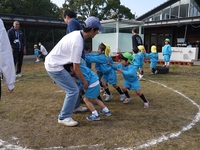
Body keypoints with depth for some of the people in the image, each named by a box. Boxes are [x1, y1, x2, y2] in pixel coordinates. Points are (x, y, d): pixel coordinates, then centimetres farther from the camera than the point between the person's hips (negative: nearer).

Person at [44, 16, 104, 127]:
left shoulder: (77, 33, 1)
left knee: (72, 85, 21)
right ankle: (63, 117, 3)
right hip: (54, 66, -10)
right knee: (73, 90, -9)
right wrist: (84, 82, -6)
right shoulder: (78, 43, -27)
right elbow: (76, 68, -20)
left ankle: (75, 107, 36)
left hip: (53, 62, 10)